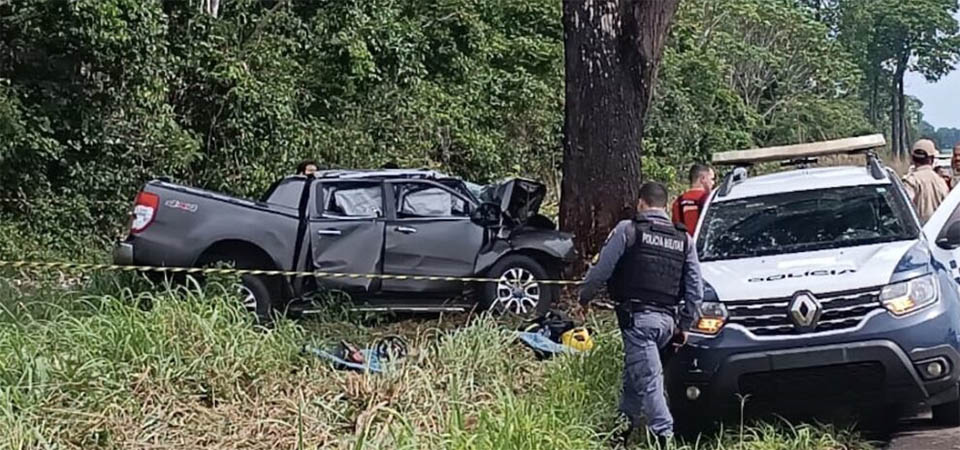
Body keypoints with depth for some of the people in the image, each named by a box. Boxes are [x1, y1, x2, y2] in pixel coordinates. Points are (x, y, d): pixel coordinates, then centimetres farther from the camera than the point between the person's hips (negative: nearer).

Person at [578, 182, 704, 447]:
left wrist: (585, 297, 14)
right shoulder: (684, 240, 13)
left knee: (648, 380, -5)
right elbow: (696, 290, 12)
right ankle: (625, 428, 28)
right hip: (667, 320, 6)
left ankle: (665, 436, -9)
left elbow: (600, 270, -3)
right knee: (634, 372, 21)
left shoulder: (628, 230, -2)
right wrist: (684, 325, 20)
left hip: (637, 317, -6)